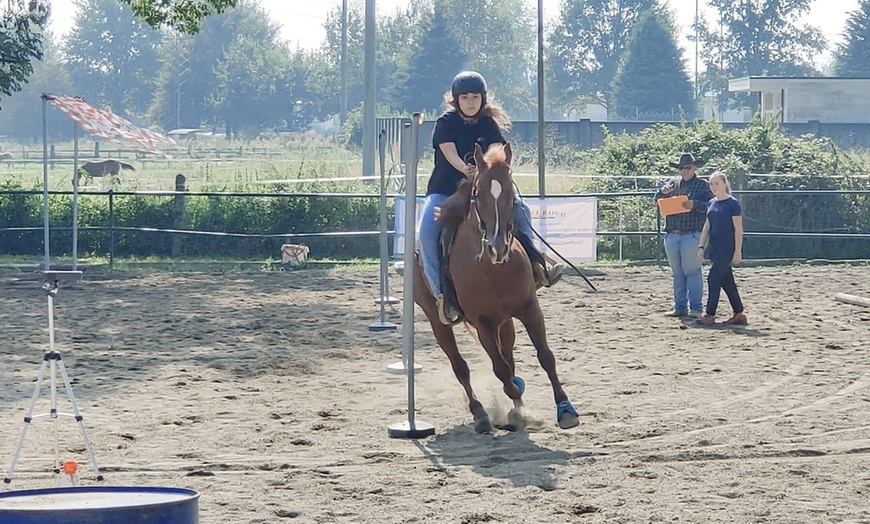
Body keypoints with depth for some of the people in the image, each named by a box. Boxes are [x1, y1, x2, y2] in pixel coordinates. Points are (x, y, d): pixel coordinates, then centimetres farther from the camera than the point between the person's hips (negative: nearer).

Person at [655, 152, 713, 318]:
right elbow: (658, 203, 17)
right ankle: (680, 307, 13)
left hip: (691, 235, -5)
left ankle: (695, 308, -3)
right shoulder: (672, 184, 16)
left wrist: (694, 204, -22)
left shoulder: (702, 185, 3)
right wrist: (662, 192, -3)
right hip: (672, 235, 5)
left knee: (692, 271, -5)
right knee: (677, 273, 9)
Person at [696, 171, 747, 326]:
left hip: (727, 248, -7)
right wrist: (701, 246, 9)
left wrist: (738, 251, -15)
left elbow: (738, 229, -11)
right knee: (727, 281, 8)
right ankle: (739, 314, 13)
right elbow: (707, 226, 16)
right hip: (715, 248, 7)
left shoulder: (732, 203, -9)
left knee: (714, 278, -10)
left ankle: (710, 315, -6)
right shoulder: (711, 203, 12)